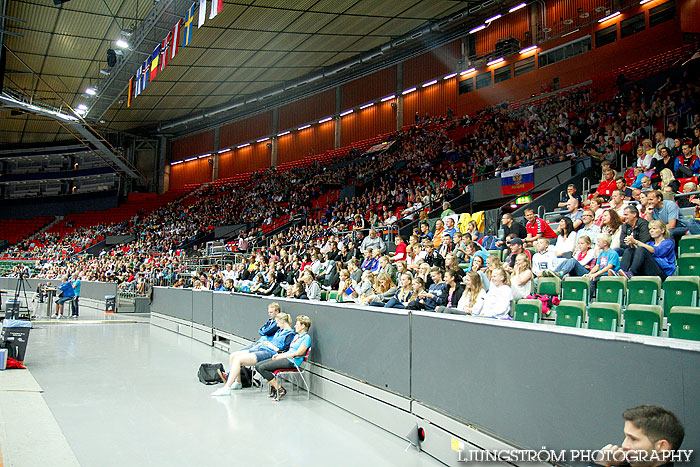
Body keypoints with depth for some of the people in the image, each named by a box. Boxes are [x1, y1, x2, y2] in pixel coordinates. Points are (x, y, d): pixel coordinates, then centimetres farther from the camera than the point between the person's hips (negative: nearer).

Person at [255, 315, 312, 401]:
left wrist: (281, 356, -11)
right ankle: (273, 385, 3)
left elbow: (298, 353, -15)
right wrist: (279, 354, 6)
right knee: (258, 365, -3)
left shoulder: (306, 338, -7)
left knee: (262, 368, -21)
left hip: (292, 362, -10)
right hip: (286, 358, 10)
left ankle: (280, 389, -13)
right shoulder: (296, 336, 22)